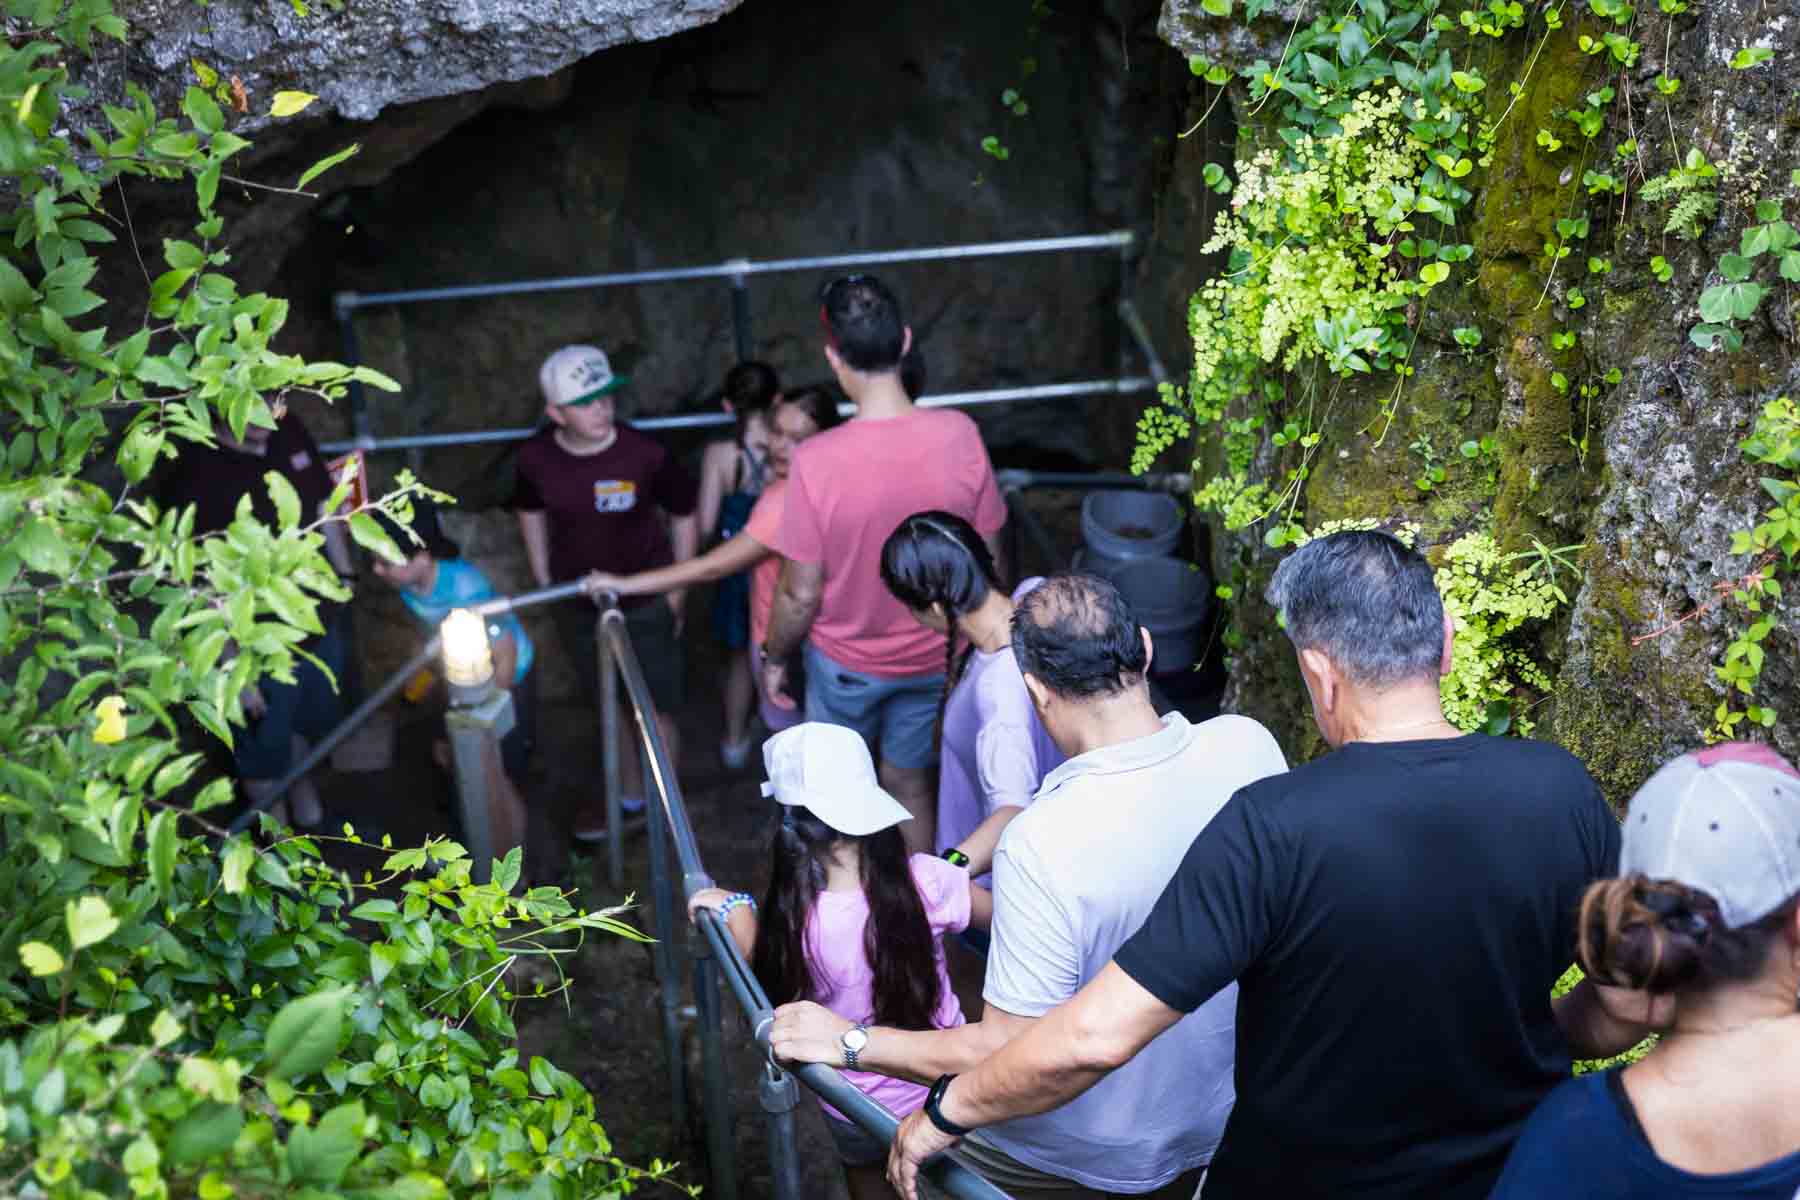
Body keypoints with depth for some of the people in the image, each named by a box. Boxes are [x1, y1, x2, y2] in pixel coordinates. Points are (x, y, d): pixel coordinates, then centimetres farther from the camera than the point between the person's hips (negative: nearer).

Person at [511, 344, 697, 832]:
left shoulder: (645, 454, -24)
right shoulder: (536, 457, -16)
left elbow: (683, 515, -9)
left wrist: (676, 592, -5)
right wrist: (543, 583, 8)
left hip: (645, 604, -3)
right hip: (577, 607, 4)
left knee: (656, 710, 9)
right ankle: (630, 796, 44)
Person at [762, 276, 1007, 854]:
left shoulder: (817, 461, -29)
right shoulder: (960, 435, -21)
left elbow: (801, 594, -19)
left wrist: (773, 659, 0)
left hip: (846, 662, -2)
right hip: (934, 657, 2)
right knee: (909, 782, 25)